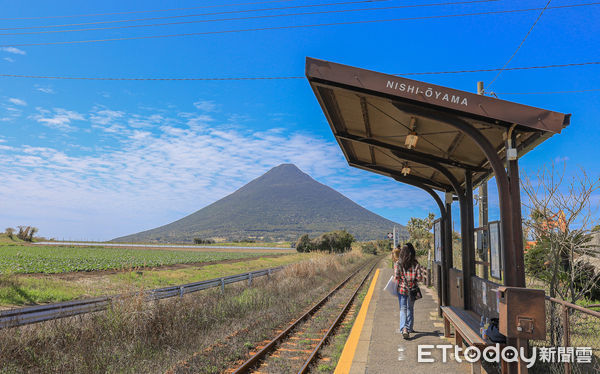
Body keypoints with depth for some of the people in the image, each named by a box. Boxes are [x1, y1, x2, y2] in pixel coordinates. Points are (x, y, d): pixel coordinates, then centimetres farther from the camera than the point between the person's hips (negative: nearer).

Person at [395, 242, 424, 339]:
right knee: (410, 309, 17)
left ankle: (404, 328, -17)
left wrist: (401, 281, 7)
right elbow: (420, 278, -10)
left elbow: (397, 277, -13)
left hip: (401, 289, -1)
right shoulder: (416, 264, -8)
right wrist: (413, 280, 10)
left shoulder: (398, 264, -9)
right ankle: (409, 329, 25)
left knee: (403, 309, 2)